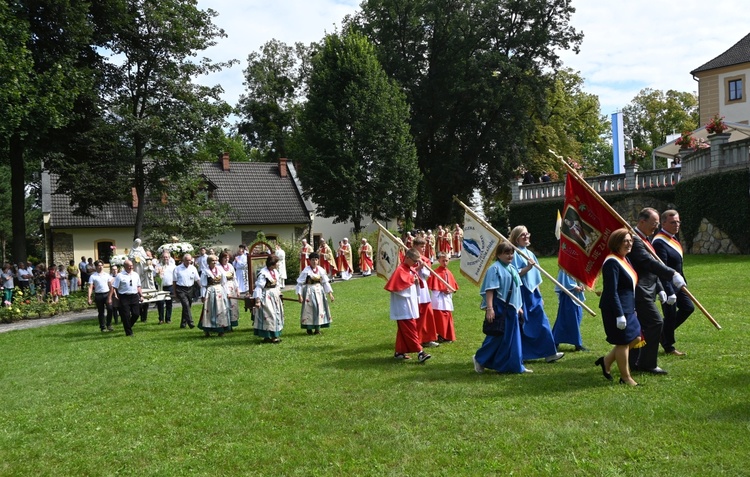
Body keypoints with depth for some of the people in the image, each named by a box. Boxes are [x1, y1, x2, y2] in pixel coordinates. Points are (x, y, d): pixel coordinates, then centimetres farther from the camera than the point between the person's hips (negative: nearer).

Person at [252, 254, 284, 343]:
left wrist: (279, 295, 21)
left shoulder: (275, 272, 7)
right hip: (266, 297, -9)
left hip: (275, 296, 9)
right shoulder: (263, 273, -19)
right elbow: (259, 287, -21)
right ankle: (267, 336, 3)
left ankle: (274, 335, 22)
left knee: (276, 315, 13)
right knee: (268, 316, -6)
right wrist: (257, 300, -24)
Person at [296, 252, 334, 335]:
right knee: (309, 309, -2)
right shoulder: (306, 270, -12)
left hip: (319, 291, 4)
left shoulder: (321, 270, 0)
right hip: (309, 291, -4)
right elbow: (300, 283, -10)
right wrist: (299, 295, -14)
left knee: (320, 309, 6)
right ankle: (309, 329, 11)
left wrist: (330, 293, 5)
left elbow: (325, 282, 8)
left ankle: (317, 328, 17)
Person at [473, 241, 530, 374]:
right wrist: (489, 308, -22)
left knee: (513, 338, 9)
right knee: (496, 337, -3)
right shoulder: (495, 268, -12)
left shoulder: (512, 269, 13)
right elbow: (489, 290, -17)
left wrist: (519, 307, 19)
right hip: (499, 309, -8)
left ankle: (516, 365, 16)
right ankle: (479, 359, 14)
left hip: (511, 309, 8)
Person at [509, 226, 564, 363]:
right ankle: (520, 355, 7)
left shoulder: (530, 253, 15)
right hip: (522, 293, -8)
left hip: (533, 294, 8)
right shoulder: (515, 254, -8)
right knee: (523, 325, -2)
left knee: (541, 322, 7)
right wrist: (527, 268, -27)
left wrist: (539, 296, 18)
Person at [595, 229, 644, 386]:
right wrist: (619, 315, -25)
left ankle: (607, 360, 27)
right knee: (623, 342, 2)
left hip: (627, 308, 10)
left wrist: (631, 308, 22)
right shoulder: (612, 262, -20)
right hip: (616, 309, -10)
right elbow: (612, 292, -24)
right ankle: (626, 378, 18)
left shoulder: (625, 259, 11)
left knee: (636, 339, 15)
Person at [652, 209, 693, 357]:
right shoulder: (659, 242, -23)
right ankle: (669, 347, 18)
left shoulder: (673, 237, 8)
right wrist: (669, 292, -27)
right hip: (668, 285, -10)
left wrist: (683, 281, 20)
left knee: (688, 308, 14)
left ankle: (665, 331, 29)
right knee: (670, 315, 2)